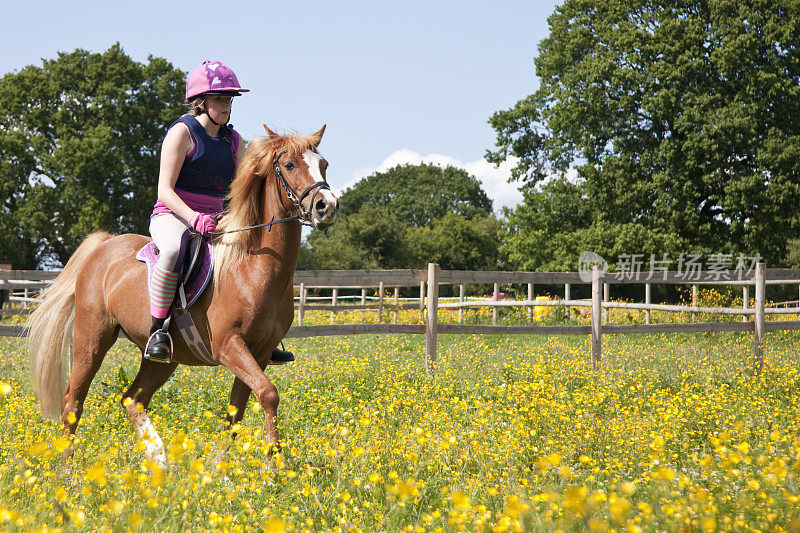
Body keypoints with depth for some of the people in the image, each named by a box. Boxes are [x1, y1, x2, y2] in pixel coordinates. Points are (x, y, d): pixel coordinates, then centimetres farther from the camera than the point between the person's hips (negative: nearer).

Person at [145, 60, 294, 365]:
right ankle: (157, 331, -32)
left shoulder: (232, 140, 13)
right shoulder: (183, 132, -8)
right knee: (174, 249, -41)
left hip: (213, 221, 7)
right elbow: (165, 189, -14)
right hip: (172, 216, -7)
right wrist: (193, 217, -32)